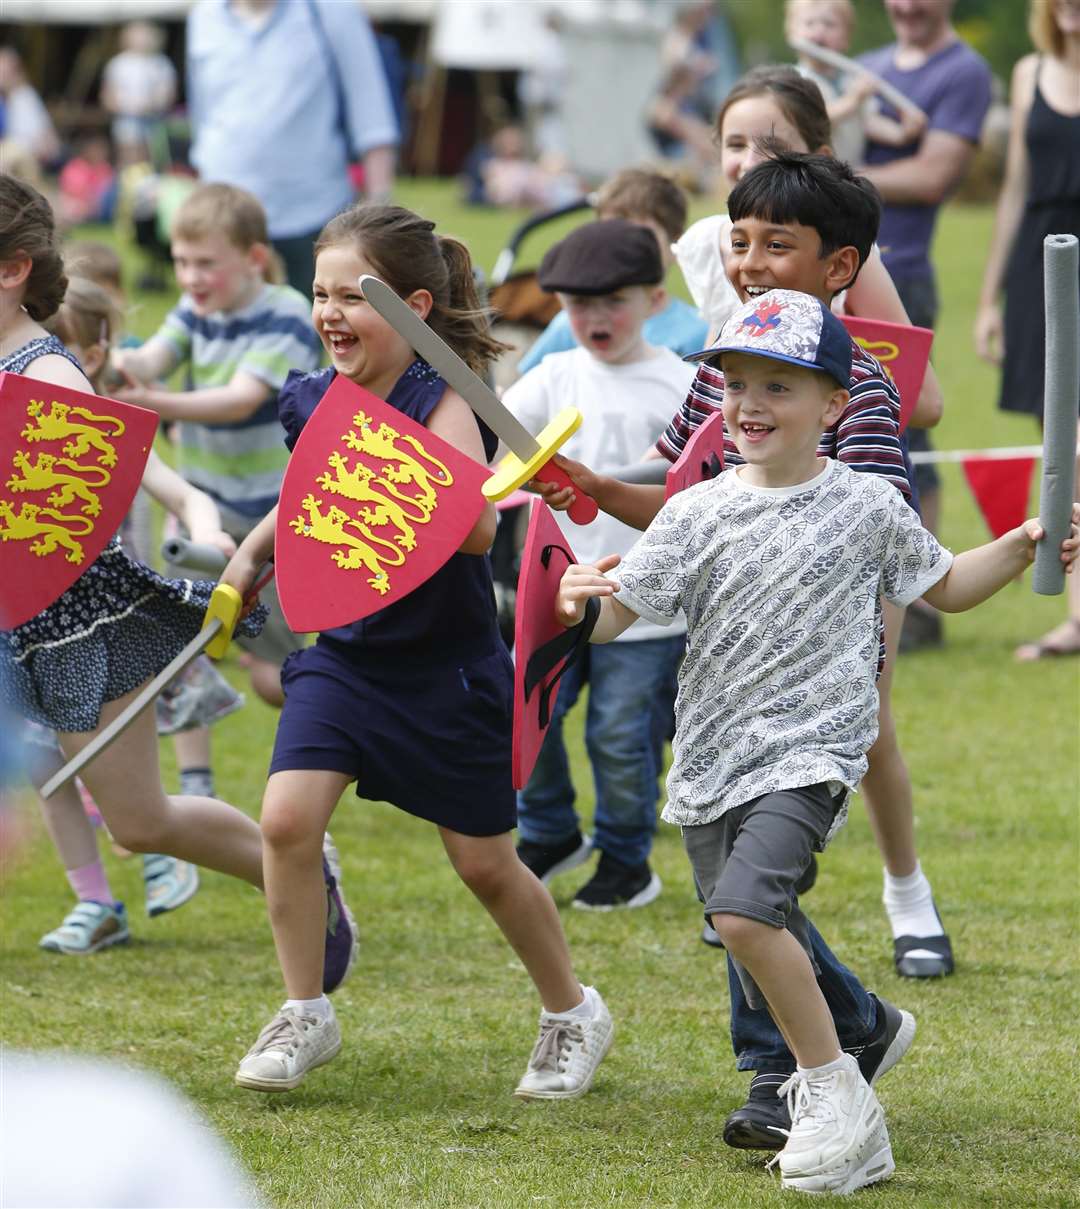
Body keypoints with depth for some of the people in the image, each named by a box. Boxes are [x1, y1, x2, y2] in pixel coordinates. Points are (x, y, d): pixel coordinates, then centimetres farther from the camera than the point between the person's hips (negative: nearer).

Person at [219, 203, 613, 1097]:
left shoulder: (441, 403, -19)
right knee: (287, 819, -14)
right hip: (343, 651, 5)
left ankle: (573, 1014, 31)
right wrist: (253, 552, 6)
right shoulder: (314, 401, -1)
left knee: (485, 863, 7)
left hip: (444, 664, -5)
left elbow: (477, 526, -35)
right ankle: (305, 1015, 5)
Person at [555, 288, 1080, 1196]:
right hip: (710, 767, 4)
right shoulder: (697, 514, 2)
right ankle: (864, 1023, 45)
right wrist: (579, 603, -25)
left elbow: (945, 587, 17)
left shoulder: (868, 507, 0)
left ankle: (837, 1088, -12)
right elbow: (616, 613, -3)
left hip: (811, 754, -4)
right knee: (773, 984, 13)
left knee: (744, 910, -27)